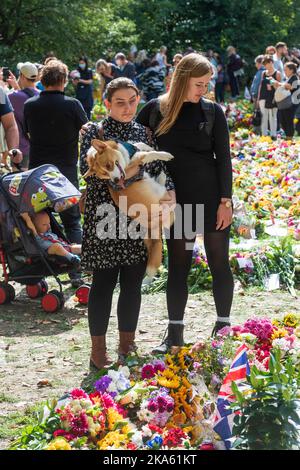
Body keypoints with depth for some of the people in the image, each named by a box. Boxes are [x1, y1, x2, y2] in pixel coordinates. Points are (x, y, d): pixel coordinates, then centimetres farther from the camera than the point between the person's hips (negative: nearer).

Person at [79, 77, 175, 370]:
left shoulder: (143, 132, 12)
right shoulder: (96, 131, -1)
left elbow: (158, 167, 7)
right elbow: (86, 169, -12)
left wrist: (169, 190, -11)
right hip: (105, 213, -4)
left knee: (132, 283, 8)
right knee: (104, 282, -2)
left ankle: (126, 346, 20)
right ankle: (98, 351, 7)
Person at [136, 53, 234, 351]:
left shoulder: (212, 112, -1)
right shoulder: (157, 109, 0)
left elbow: (223, 157, -1)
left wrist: (225, 201, -6)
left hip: (211, 197, -1)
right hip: (176, 200, 1)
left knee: (219, 263, 5)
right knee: (177, 267, 6)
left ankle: (223, 326, 19)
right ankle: (174, 333, 13)